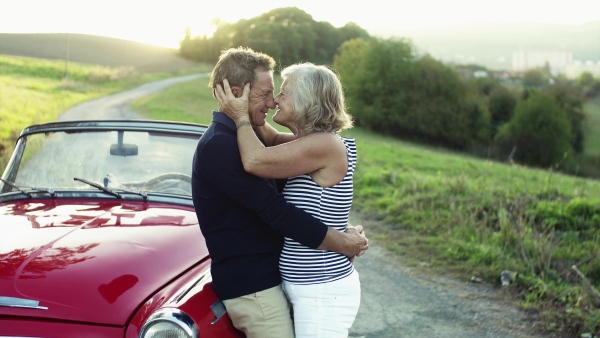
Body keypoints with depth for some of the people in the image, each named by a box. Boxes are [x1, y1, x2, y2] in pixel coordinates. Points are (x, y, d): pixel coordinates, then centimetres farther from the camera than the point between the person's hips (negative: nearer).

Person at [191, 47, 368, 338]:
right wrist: (342, 243, -15)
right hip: (252, 288, -9)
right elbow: (276, 212, -23)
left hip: (266, 278, 10)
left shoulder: (236, 139, 14)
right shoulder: (218, 147, -19)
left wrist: (346, 232, 1)